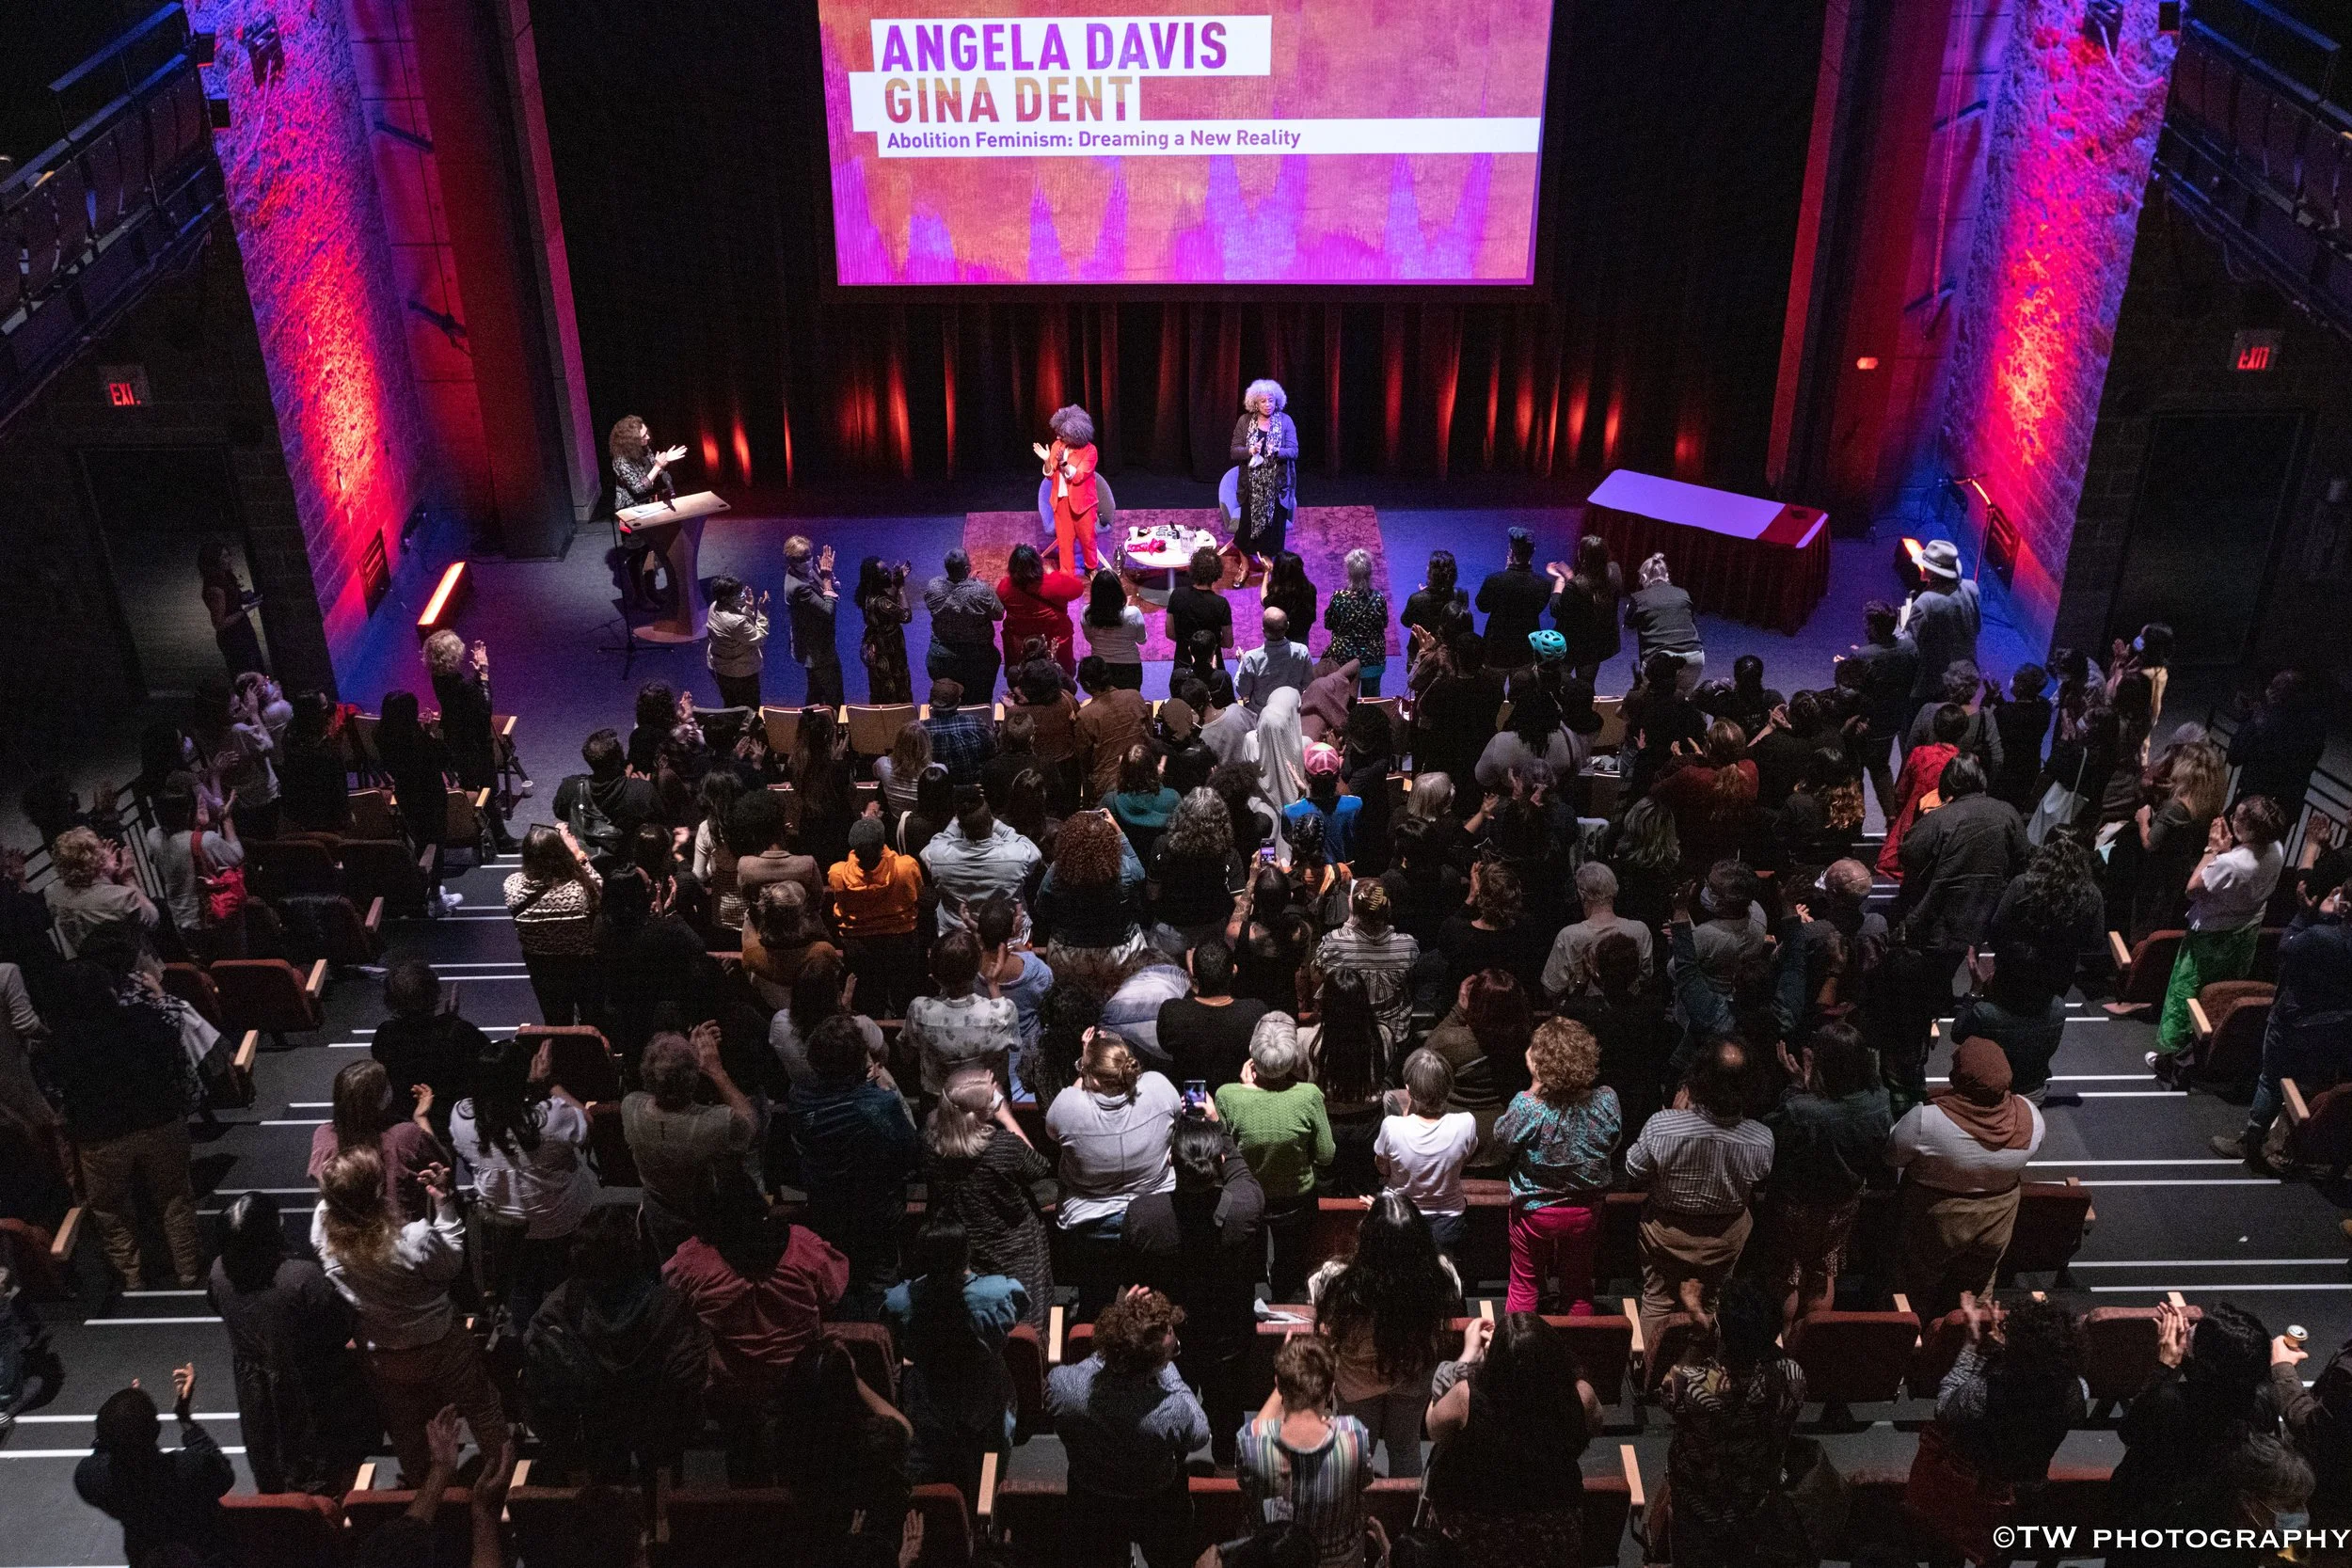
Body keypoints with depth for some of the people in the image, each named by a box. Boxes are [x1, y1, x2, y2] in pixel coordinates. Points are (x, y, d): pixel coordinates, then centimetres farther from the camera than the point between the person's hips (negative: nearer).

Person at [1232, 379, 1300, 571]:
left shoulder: (1285, 421, -4)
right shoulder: (1245, 421, -2)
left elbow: (1294, 451, -7)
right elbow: (1234, 451, -2)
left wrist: (1277, 451, -28)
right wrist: (1250, 450, -23)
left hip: (1277, 485, 0)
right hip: (1252, 485, 0)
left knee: (1274, 525, 6)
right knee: (1247, 525, 3)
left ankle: (1269, 562, 23)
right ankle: (1245, 567, 17)